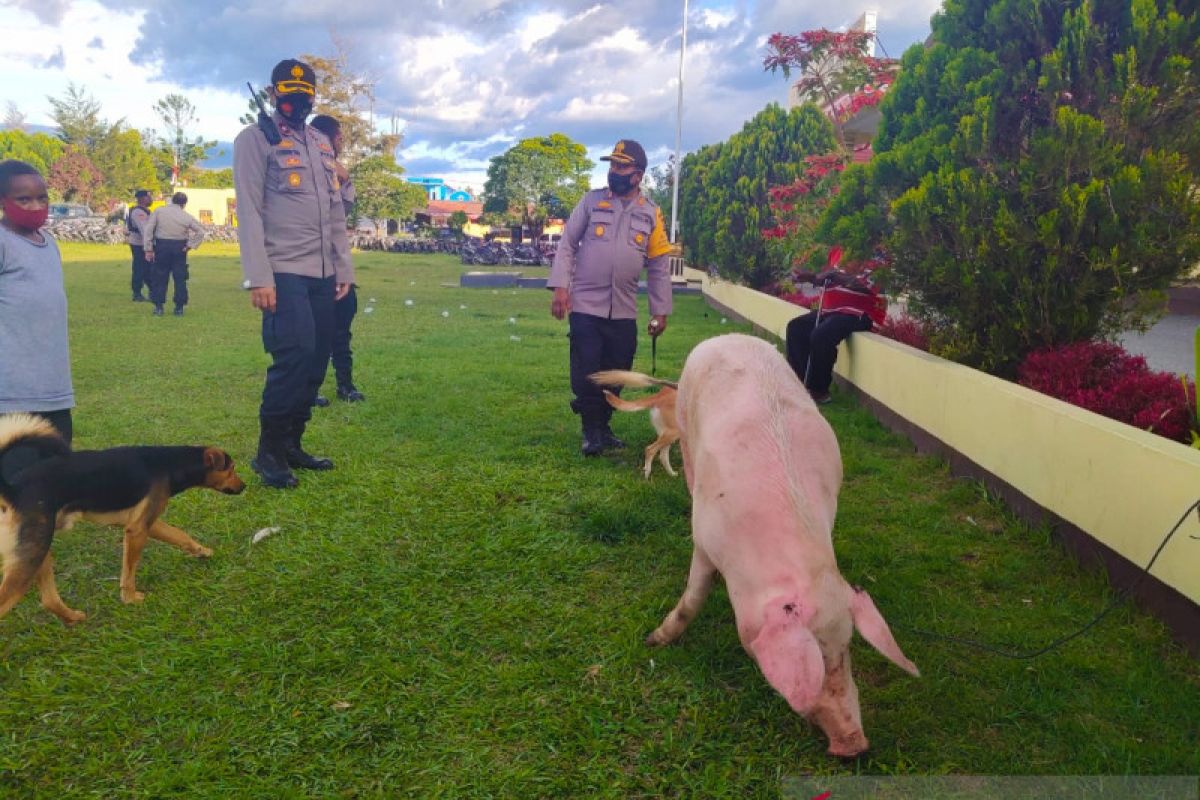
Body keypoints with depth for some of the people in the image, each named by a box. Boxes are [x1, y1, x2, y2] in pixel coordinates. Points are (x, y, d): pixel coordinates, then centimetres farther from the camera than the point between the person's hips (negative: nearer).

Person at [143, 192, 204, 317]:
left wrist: (148, 249, 0)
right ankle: (179, 308, 7)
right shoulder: (187, 216, -1)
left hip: (161, 246, 0)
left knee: (159, 277, 8)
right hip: (179, 248, 0)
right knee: (180, 278, 7)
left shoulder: (159, 212, -1)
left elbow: (148, 230, -3)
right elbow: (200, 232, -3)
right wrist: (190, 245, -2)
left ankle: (158, 306, 7)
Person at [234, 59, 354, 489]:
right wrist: (258, 277, -17)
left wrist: (343, 267, 14)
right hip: (283, 272, -7)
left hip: (322, 273, 7)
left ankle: (291, 444, 19)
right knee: (295, 356, -15)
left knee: (317, 359, 6)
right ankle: (268, 452, 0)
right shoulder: (255, 139, -2)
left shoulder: (322, 142, 18)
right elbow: (249, 212, -10)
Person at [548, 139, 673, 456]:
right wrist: (560, 286, -10)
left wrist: (660, 310, 5)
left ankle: (603, 427, 26)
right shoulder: (592, 201, 1)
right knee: (585, 373, -2)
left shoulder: (651, 213, 6)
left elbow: (659, 267, 8)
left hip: (624, 311, 2)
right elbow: (567, 245, 1)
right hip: (585, 306, -2)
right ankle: (592, 432, 12)